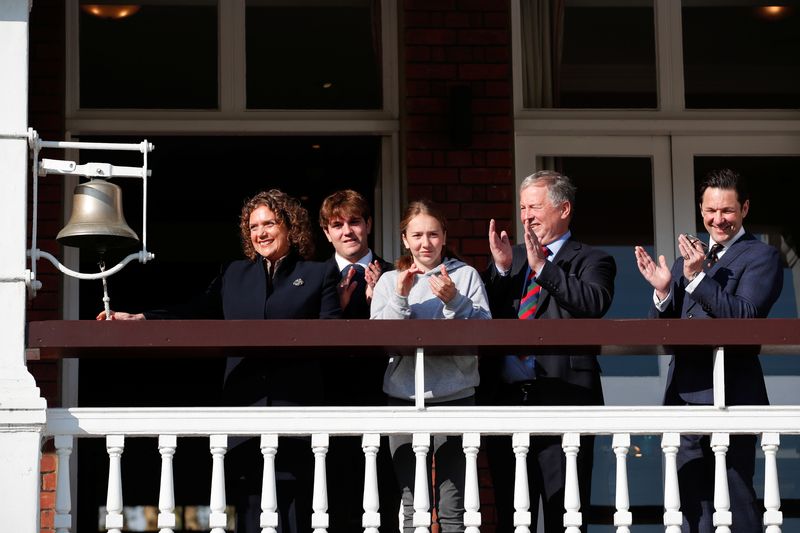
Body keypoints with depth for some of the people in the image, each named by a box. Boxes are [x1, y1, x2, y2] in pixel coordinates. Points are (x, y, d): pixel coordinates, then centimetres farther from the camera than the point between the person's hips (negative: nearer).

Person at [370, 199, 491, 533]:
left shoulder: (466, 275, 7)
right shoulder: (389, 281, 11)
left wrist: (454, 301, -15)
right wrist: (400, 297, -11)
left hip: (455, 397, -1)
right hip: (405, 397, 1)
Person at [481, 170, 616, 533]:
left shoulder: (592, 261, 5)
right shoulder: (507, 260, 18)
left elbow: (595, 302, -16)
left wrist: (542, 267, -18)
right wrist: (502, 269, -2)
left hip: (562, 398, -5)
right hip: (505, 398, 5)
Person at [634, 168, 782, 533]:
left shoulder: (761, 257, -1)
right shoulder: (688, 260, 19)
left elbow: (746, 317, -16)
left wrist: (697, 277, -22)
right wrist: (663, 291, -4)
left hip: (729, 398, -7)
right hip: (685, 399, 7)